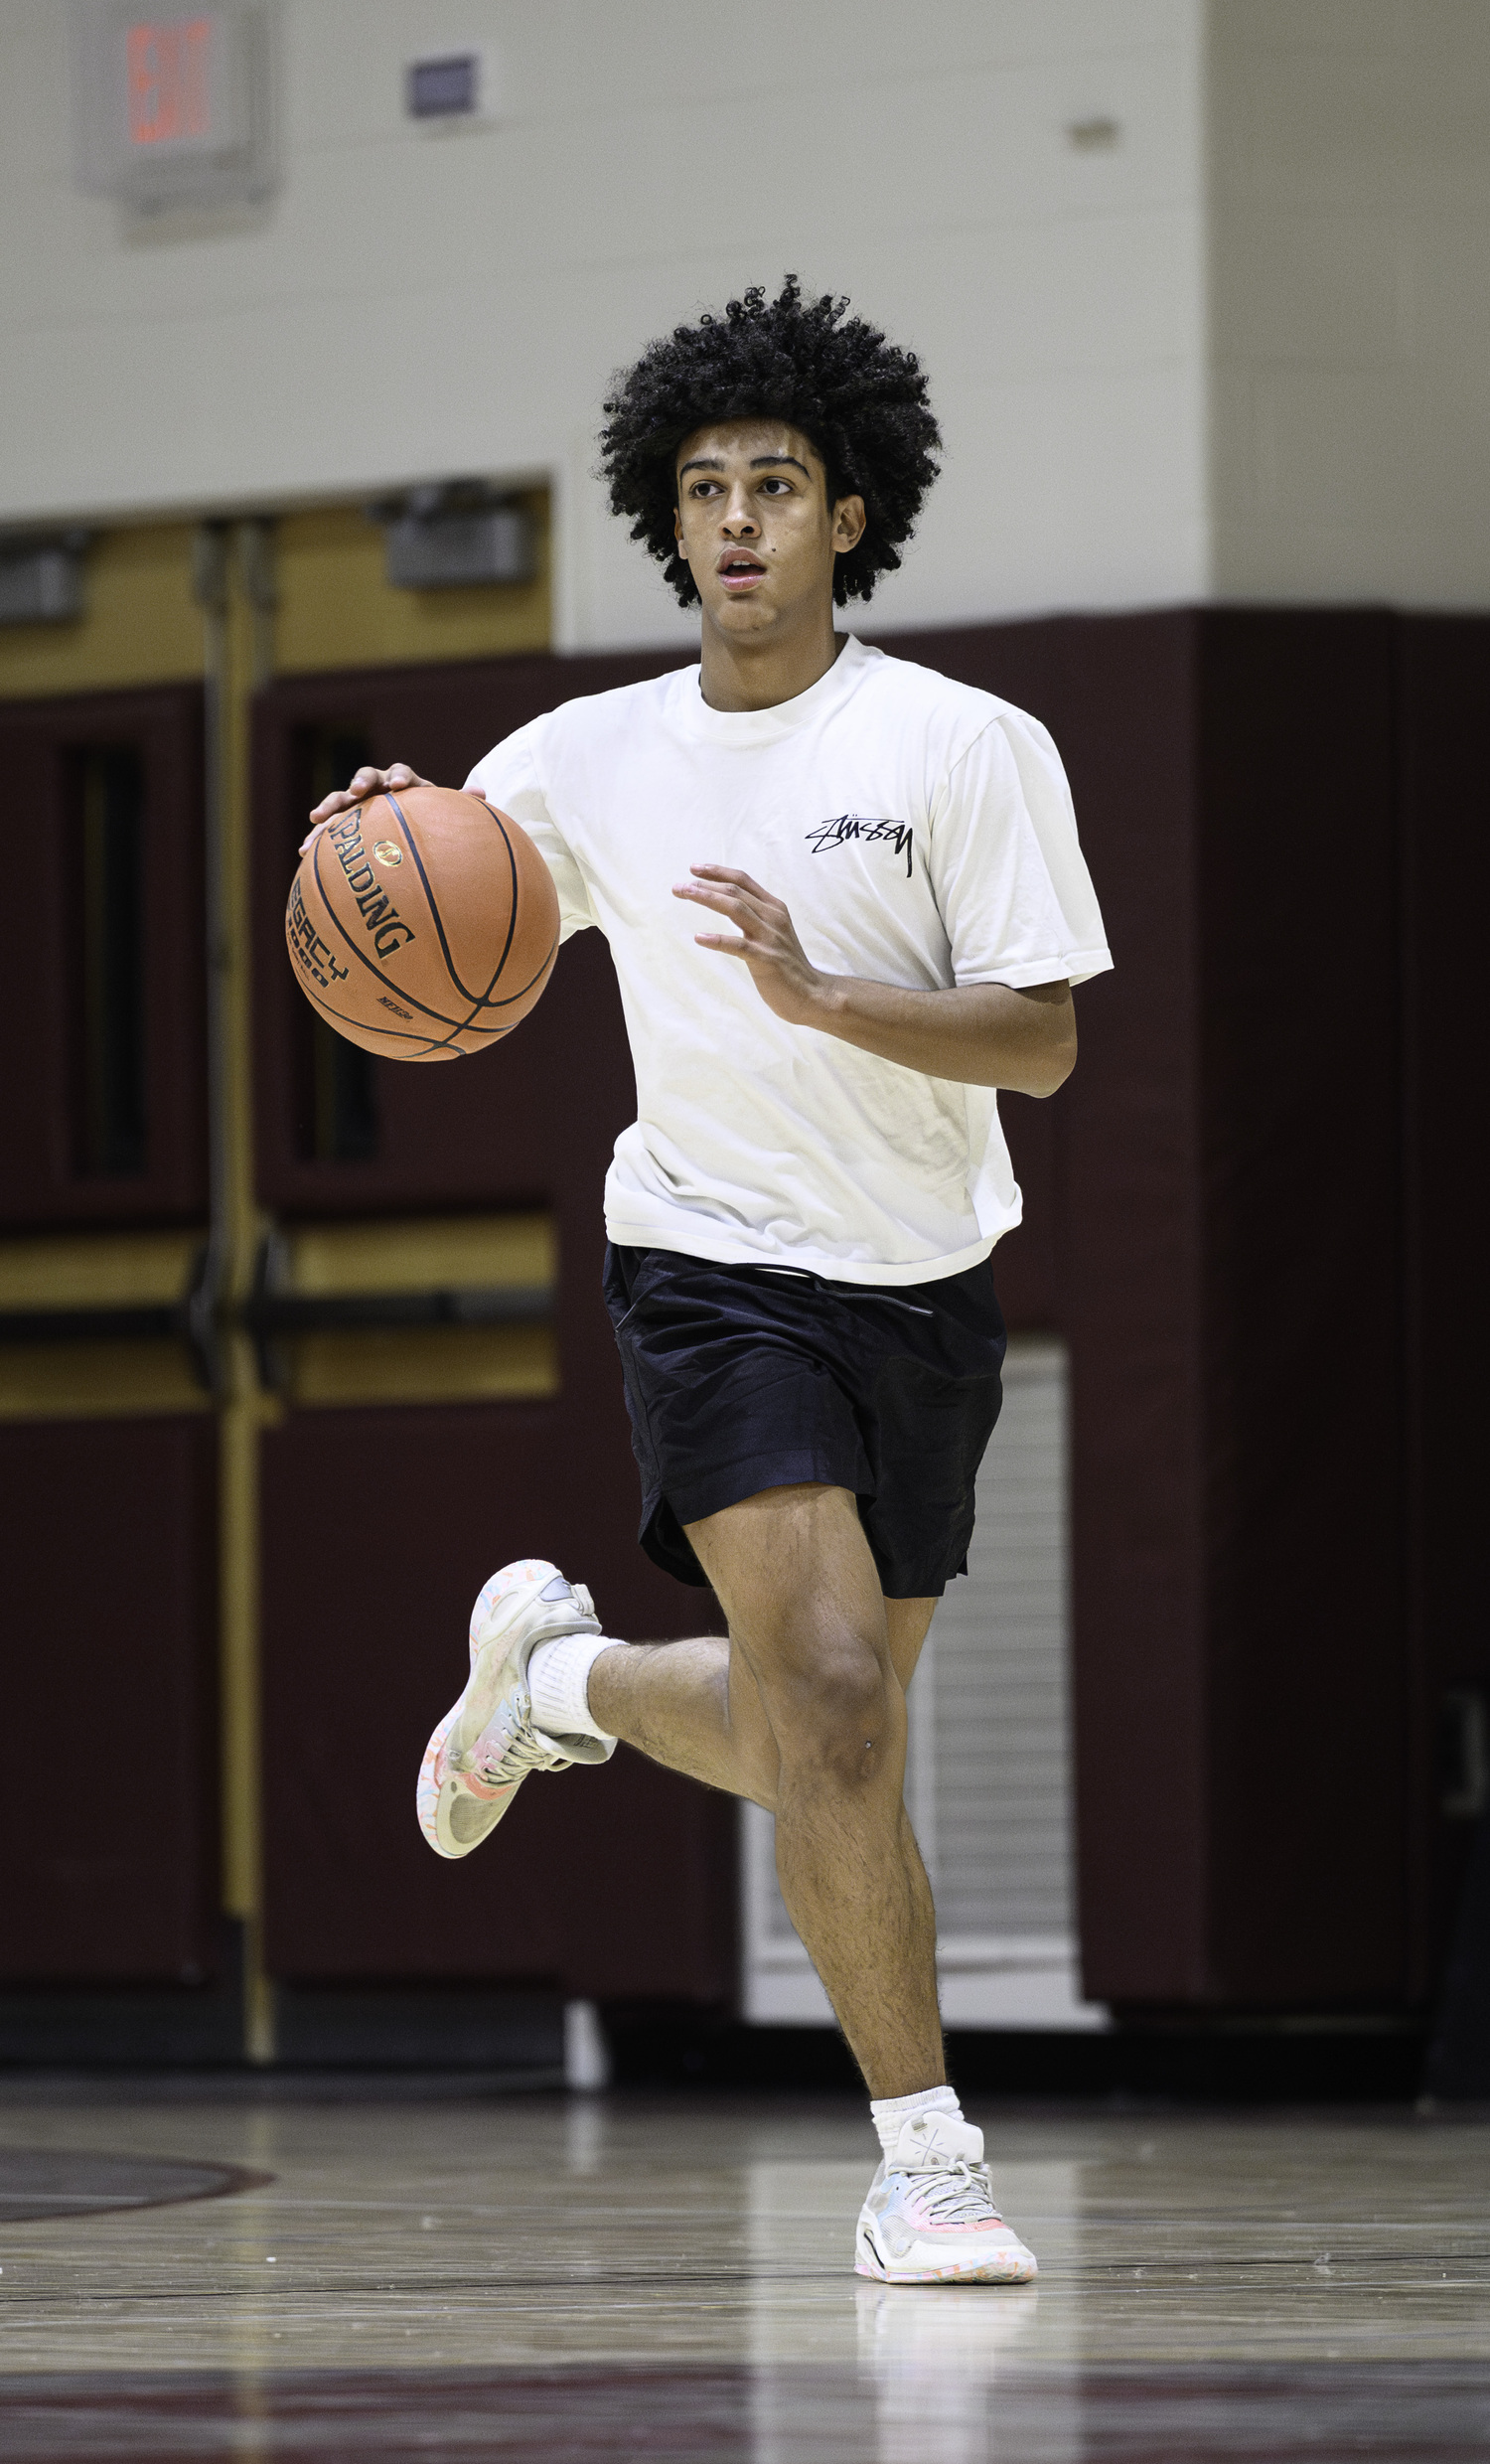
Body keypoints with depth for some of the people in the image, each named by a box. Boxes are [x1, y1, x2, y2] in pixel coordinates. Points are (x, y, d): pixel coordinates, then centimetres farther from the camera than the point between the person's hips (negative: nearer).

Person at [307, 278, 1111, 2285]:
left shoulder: (967, 747, -5)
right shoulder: (588, 761, 3)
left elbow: (1040, 1044, -10)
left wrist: (817, 993, -26)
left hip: (926, 1289, 1)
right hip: (713, 1270, -1)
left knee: (812, 1749, 12)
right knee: (832, 1692, -20)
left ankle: (555, 1671, 45)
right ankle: (926, 2160, -14)